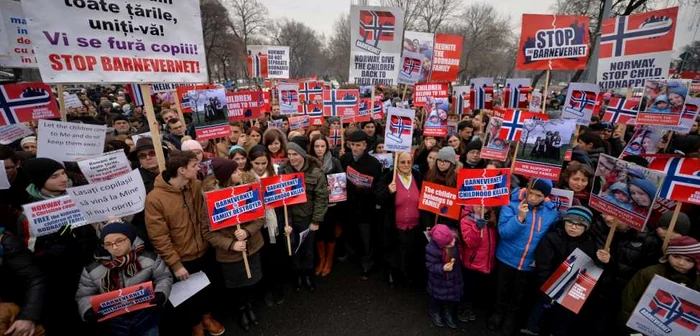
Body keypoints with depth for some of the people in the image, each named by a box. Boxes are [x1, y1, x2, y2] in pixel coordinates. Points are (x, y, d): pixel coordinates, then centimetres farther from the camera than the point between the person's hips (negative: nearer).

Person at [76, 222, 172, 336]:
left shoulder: (149, 259, -10)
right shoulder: (92, 270, -5)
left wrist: (161, 294, -19)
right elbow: (84, 296, 6)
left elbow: (164, 277, -1)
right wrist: (88, 311, -13)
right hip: (114, 321, 1)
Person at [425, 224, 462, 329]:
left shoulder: (454, 242, -23)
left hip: (453, 277, 4)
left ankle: (448, 314, 50)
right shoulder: (432, 249, -37)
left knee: (452, 296, 23)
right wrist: (442, 268, -38)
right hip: (439, 280, -4)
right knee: (438, 297, 21)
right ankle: (435, 313, 50)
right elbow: (430, 266, -25)